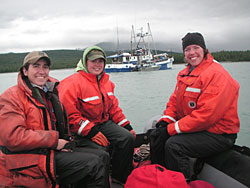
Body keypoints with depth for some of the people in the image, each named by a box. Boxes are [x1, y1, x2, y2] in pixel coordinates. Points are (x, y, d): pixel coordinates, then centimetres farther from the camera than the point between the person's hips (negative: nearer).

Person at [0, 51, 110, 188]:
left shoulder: (49, 94, 16)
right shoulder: (12, 97, -10)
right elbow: (13, 137, -22)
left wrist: (65, 141, 9)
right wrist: (53, 141, -17)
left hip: (53, 149, 9)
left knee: (102, 156, 5)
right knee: (94, 164, -19)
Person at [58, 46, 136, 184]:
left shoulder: (106, 81, 11)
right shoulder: (73, 83, -15)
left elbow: (114, 107, 16)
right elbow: (70, 115, -20)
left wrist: (127, 126, 7)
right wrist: (91, 132, -26)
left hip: (104, 123, 7)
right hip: (80, 130, -7)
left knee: (128, 138, -12)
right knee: (101, 150, -29)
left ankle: (119, 178, 7)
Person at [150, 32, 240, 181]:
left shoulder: (217, 74, -21)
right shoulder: (185, 73, 9)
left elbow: (206, 115, -27)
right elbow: (174, 101, 13)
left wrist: (171, 129, -23)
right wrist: (165, 122, -6)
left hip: (218, 134, -9)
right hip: (191, 126, 9)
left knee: (173, 145, -28)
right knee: (157, 134, 2)